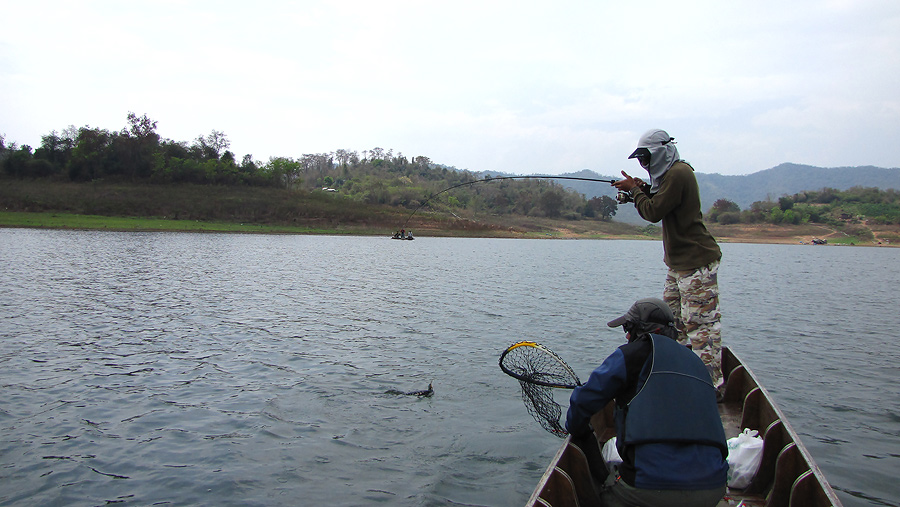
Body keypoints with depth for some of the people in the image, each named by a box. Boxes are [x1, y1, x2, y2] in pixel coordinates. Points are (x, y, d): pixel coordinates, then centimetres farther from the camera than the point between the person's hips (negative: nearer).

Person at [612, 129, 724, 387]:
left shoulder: (679, 173, -15)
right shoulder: (672, 173, 18)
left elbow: (654, 212, -18)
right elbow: (660, 206, 20)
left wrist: (634, 190, -4)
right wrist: (644, 189, 5)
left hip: (696, 262, -11)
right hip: (678, 262, 11)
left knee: (700, 322, -10)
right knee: (672, 317, 14)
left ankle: (711, 383, -6)